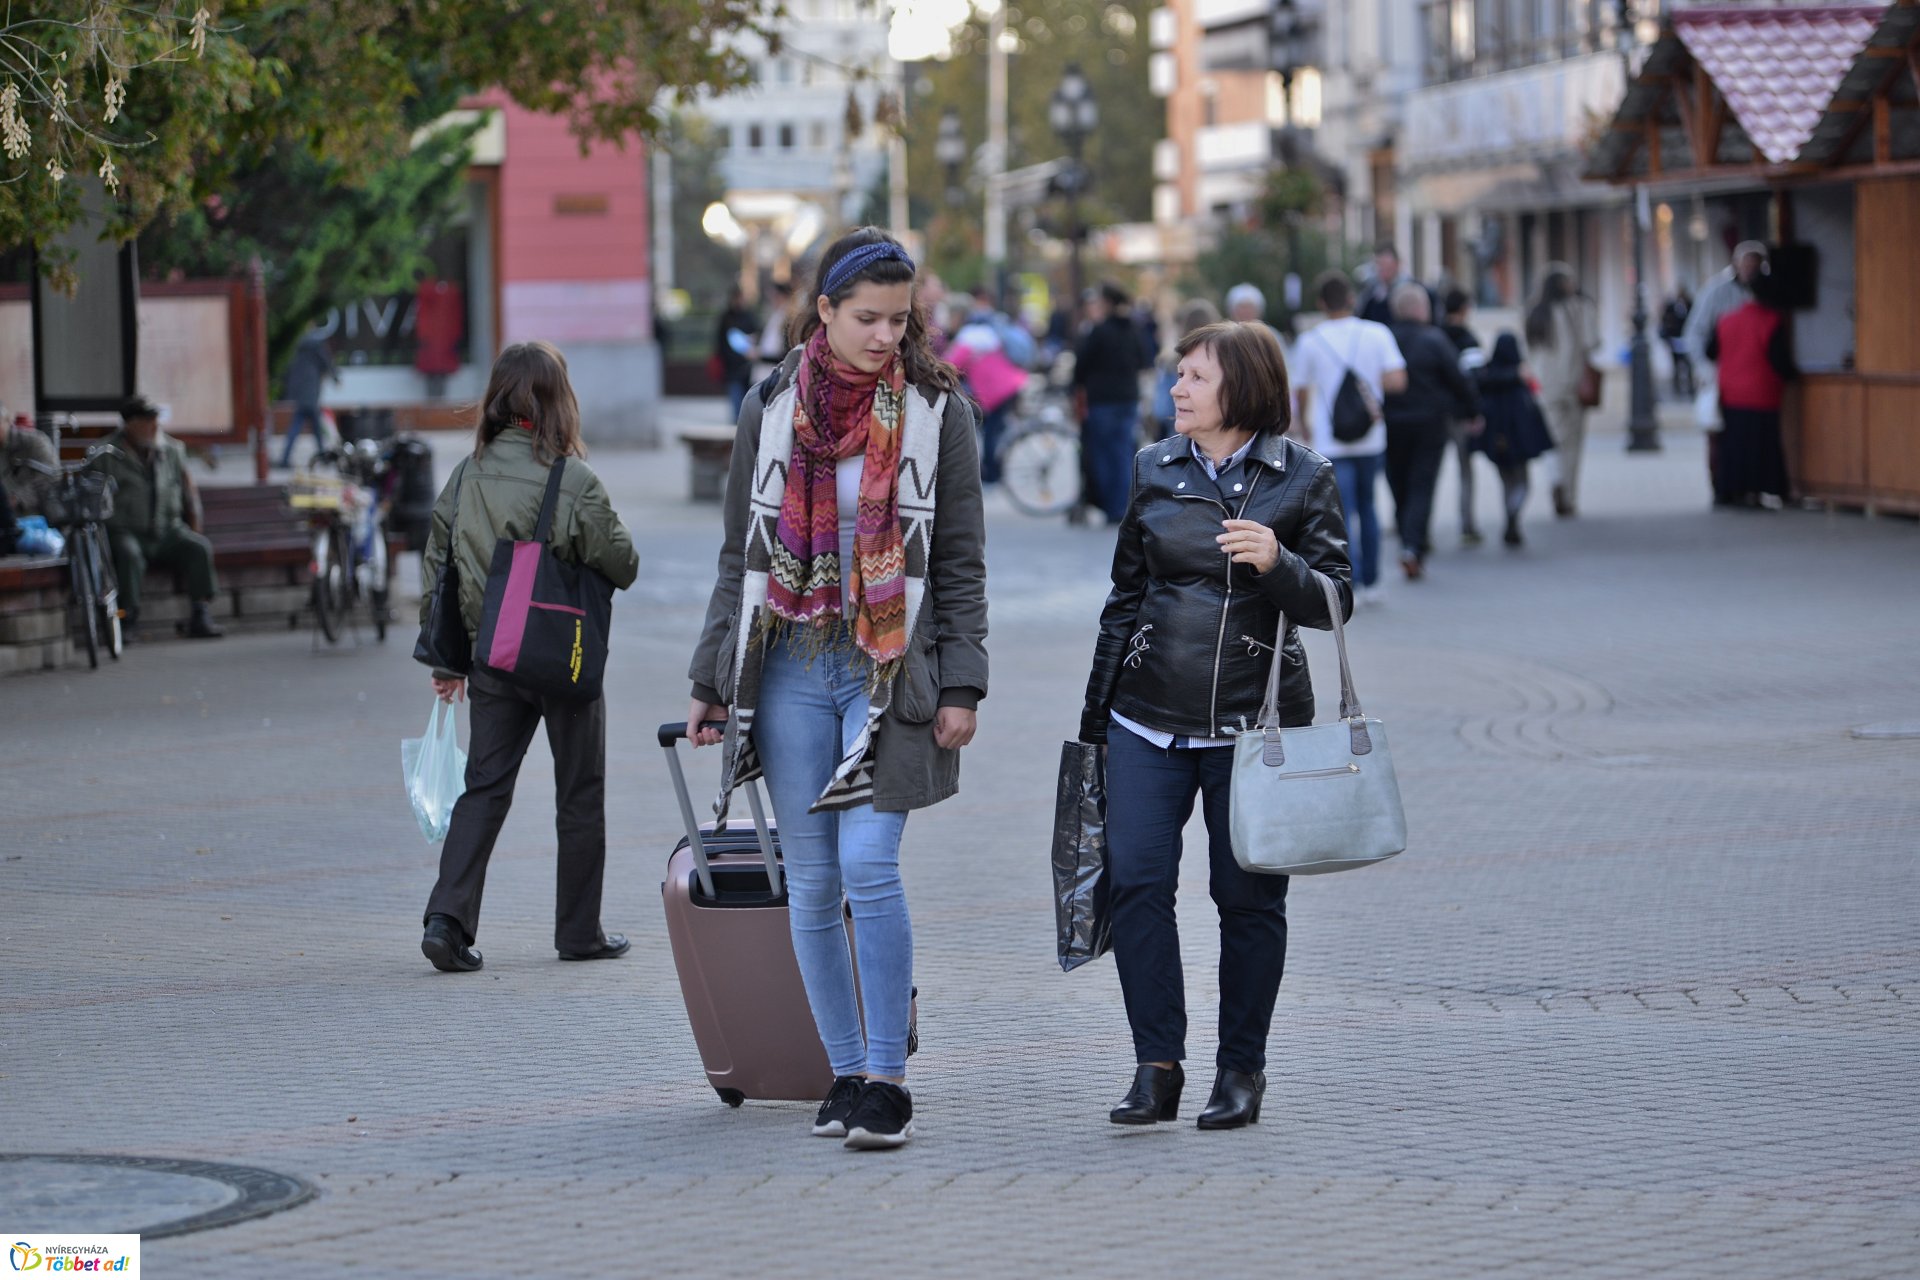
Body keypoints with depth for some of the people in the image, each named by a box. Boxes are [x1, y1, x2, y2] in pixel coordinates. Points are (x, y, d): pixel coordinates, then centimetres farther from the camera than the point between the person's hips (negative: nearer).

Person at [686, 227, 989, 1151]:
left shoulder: (937, 409, 1)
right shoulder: (771, 409, 7)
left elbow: (961, 560, 2)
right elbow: (740, 555, 13)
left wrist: (959, 687, -4)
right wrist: (711, 682, 11)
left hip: (891, 668, -3)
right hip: (790, 667, 3)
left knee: (868, 864, -15)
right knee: (811, 882, 3)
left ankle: (887, 1082, -9)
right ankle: (846, 1074, 13)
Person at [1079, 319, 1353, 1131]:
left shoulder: (1302, 477, -1)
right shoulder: (1154, 470, 9)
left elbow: (1334, 601, -4)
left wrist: (1277, 563, -24)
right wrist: (1095, 714, 18)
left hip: (1251, 723, -3)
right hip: (1149, 718, 3)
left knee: (1248, 896, 2)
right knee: (1136, 880, -9)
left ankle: (1241, 1070, 14)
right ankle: (1157, 1068, -4)